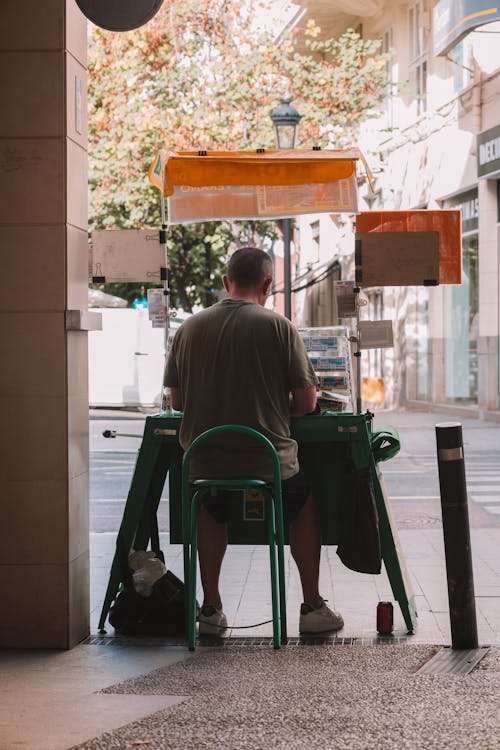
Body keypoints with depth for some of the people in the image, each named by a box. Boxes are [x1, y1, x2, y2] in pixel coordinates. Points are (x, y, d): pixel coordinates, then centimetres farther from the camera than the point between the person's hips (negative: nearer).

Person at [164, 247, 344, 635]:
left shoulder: (189, 328, 1)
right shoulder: (278, 327, -8)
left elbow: (177, 400, 9)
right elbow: (306, 403, -5)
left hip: (203, 465, 3)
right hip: (268, 464, -2)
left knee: (212, 511, 36)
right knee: (306, 505, 29)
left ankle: (211, 609, 30)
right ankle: (313, 608, 28)